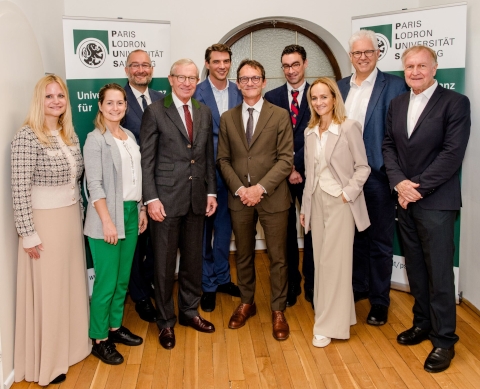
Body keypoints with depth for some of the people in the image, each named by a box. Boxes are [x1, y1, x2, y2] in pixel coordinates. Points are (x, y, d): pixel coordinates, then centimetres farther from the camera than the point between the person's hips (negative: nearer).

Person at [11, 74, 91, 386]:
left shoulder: (70, 135, 6)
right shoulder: (27, 136, -16)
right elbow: (20, 190, -17)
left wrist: (80, 216, 14)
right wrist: (28, 234, -17)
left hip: (72, 218, 7)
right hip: (44, 221, -7)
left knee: (72, 283, 15)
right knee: (47, 290, 4)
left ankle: (71, 345, 34)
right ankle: (46, 362, 21)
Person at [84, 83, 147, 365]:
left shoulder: (129, 136, 11)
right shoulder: (96, 139, -9)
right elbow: (95, 185, -14)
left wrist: (141, 209, 13)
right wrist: (107, 221, -18)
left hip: (131, 214, 7)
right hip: (108, 215, -7)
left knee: (123, 278, 14)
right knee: (106, 281, -1)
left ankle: (116, 327, 29)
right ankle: (100, 340, 14)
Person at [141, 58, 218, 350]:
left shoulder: (204, 112, 10)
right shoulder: (155, 112, -5)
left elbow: (209, 156, 12)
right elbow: (147, 159, -7)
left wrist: (211, 191, 7)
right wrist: (151, 198, -12)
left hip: (197, 198, 5)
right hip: (167, 198, -4)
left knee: (194, 258, 15)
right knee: (165, 263, 6)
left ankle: (190, 310, 33)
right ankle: (166, 322, 22)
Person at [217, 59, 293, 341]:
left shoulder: (280, 115, -1)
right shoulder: (228, 118, 8)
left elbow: (286, 159, -7)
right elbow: (223, 159, 7)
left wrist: (261, 187, -16)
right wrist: (239, 188, -8)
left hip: (273, 197, -2)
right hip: (239, 198, 3)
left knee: (278, 257, 5)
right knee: (244, 255, 14)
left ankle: (278, 311, 20)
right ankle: (247, 303, 32)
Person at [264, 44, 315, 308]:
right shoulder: (272, 97, 7)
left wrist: (297, 166, -14)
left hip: (309, 173, -1)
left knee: (312, 230, 6)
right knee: (286, 231, 8)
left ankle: (311, 285, 18)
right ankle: (290, 284, 21)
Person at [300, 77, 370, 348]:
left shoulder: (349, 127, -8)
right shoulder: (310, 132, 10)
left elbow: (362, 167, -5)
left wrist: (347, 193, -16)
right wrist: (305, 207, 13)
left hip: (340, 202, -6)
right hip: (317, 201, 6)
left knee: (334, 262, -3)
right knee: (321, 262, 8)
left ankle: (331, 325, 8)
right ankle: (336, 315, 23)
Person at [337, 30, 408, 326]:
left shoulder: (394, 85, -6)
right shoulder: (341, 87, 10)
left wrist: (393, 172, -15)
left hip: (377, 176, -5)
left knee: (379, 241, 8)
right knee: (354, 236, 18)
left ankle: (380, 301, 22)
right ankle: (358, 287, 35)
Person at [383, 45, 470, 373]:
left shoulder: (455, 102, -7)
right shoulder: (397, 104, 11)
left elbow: (453, 153, -14)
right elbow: (389, 146, 8)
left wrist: (418, 187, -16)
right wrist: (399, 182, -7)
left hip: (436, 202, -5)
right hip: (405, 199, 6)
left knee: (439, 272, 1)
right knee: (415, 268, 15)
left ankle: (444, 339, 15)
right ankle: (423, 323, 30)